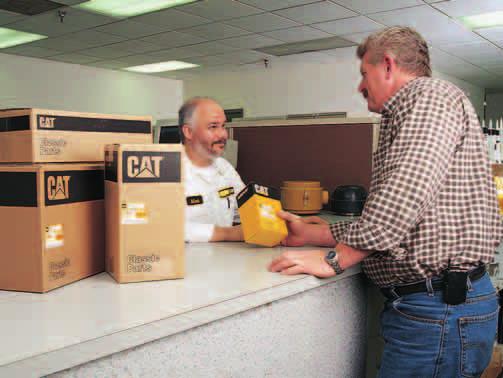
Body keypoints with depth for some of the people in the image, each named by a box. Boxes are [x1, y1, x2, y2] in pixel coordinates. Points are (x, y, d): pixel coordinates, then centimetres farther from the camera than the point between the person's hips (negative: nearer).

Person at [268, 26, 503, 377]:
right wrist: (310, 234, 18)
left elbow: (405, 196, -27)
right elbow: (388, 223, 21)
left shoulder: (432, 96, -10)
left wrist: (335, 259, -19)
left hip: (440, 311, -10)